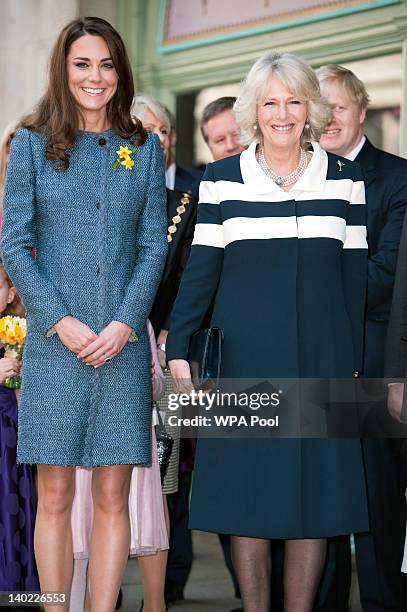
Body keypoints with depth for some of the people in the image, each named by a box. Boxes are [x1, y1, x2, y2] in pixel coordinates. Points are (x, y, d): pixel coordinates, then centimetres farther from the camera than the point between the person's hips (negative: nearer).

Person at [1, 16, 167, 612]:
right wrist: (61, 322, -10)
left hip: (123, 342, 1)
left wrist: (124, 325, -8)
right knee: (54, 497, 1)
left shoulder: (143, 148, 9)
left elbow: (154, 246, 6)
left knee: (112, 496, 2)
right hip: (53, 340, -1)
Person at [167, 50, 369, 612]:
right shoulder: (222, 179, 4)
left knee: (314, 492, 2)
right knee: (248, 494, 1)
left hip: (321, 359, 1)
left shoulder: (344, 179, 6)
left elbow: (354, 276, 8)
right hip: (245, 360, -1)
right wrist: (179, 349, -3)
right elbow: (201, 270, 4)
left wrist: (353, 362, 6)